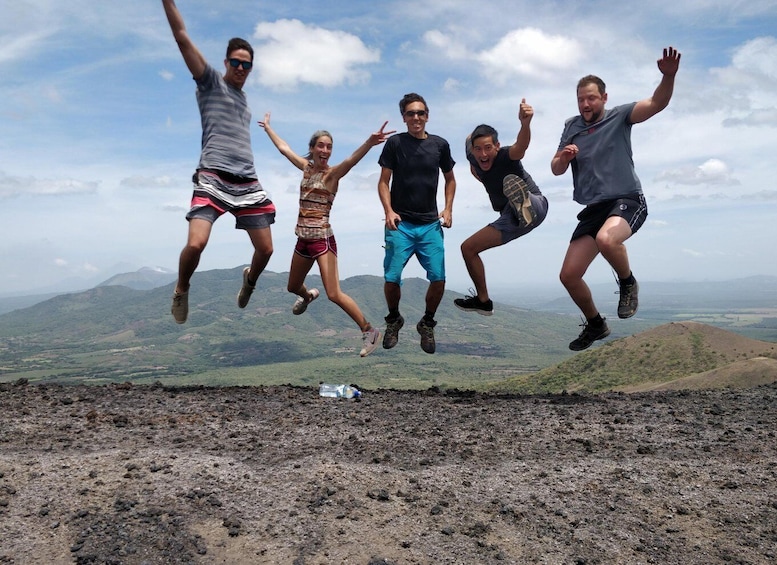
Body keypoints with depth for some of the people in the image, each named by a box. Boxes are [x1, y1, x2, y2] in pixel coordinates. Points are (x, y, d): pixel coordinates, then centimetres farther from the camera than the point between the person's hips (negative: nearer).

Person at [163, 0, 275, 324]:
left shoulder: (244, 98, 23)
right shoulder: (211, 81, 7)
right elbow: (182, 37, -2)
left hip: (247, 184, 5)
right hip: (213, 180, -5)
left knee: (266, 249, 3)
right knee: (196, 244, -21)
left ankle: (249, 280, 36)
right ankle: (181, 291, 8)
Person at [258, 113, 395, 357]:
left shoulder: (332, 173, -10)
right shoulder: (306, 167, 7)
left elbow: (351, 160, -31)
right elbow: (284, 148, 23)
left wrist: (369, 143, -50)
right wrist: (267, 127, 34)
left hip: (323, 240, -7)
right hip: (303, 240, 7)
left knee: (334, 294, -14)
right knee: (293, 287, 24)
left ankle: (369, 330, -3)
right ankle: (308, 296, 60)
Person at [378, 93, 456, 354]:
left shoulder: (440, 145, 7)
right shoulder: (394, 143, 1)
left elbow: (450, 179, 18)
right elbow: (384, 182, 1)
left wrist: (448, 209, 5)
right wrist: (389, 211, -13)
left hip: (431, 224, 2)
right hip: (400, 223, -2)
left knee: (438, 278, -7)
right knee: (392, 278, -8)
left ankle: (427, 324, 18)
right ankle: (393, 320, 21)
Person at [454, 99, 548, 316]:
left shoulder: (506, 156, -24)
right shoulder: (473, 157, -6)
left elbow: (521, 146, -50)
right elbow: (469, 138, 20)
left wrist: (525, 123, -69)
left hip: (535, 205, -7)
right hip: (510, 219, 7)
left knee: (510, 180, -35)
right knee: (468, 248, 6)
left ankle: (525, 207, -68)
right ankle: (483, 301, 15)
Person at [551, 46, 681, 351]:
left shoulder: (619, 116, 0)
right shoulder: (571, 126, 12)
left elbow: (657, 103, -15)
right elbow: (556, 169, 10)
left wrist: (668, 76, -34)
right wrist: (564, 157, -13)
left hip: (626, 201, -5)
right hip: (593, 209, 5)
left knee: (606, 239, -40)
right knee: (569, 275, 1)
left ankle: (628, 284, -8)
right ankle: (595, 324, 26)